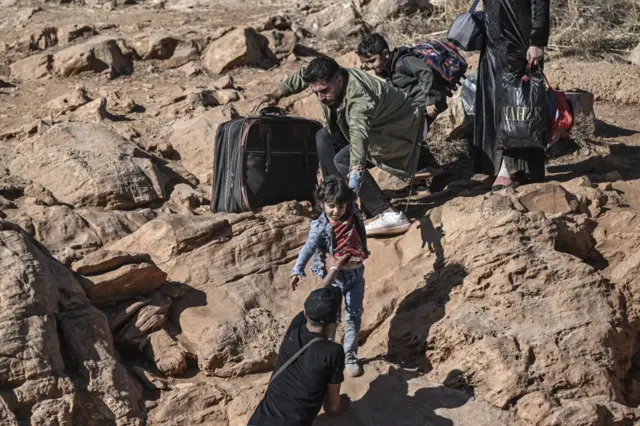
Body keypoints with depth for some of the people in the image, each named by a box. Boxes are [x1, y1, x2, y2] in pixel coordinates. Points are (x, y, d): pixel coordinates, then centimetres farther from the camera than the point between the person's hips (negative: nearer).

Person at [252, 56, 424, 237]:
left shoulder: (359, 97, -40)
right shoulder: (328, 79, -13)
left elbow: (359, 134, -56)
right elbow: (302, 76, 10)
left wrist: (356, 171, -70)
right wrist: (278, 94, 7)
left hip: (399, 132, -10)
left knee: (343, 159, -24)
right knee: (324, 137, 8)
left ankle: (389, 215, -29)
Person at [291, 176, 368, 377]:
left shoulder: (353, 216, -10)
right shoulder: (320, 227, -21)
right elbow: (309, 247, -37)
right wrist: (298, 270, -50)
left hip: (355, 275, 3)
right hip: (333, 278, -3)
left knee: (354, 316, 8)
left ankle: (350, 356, 22)